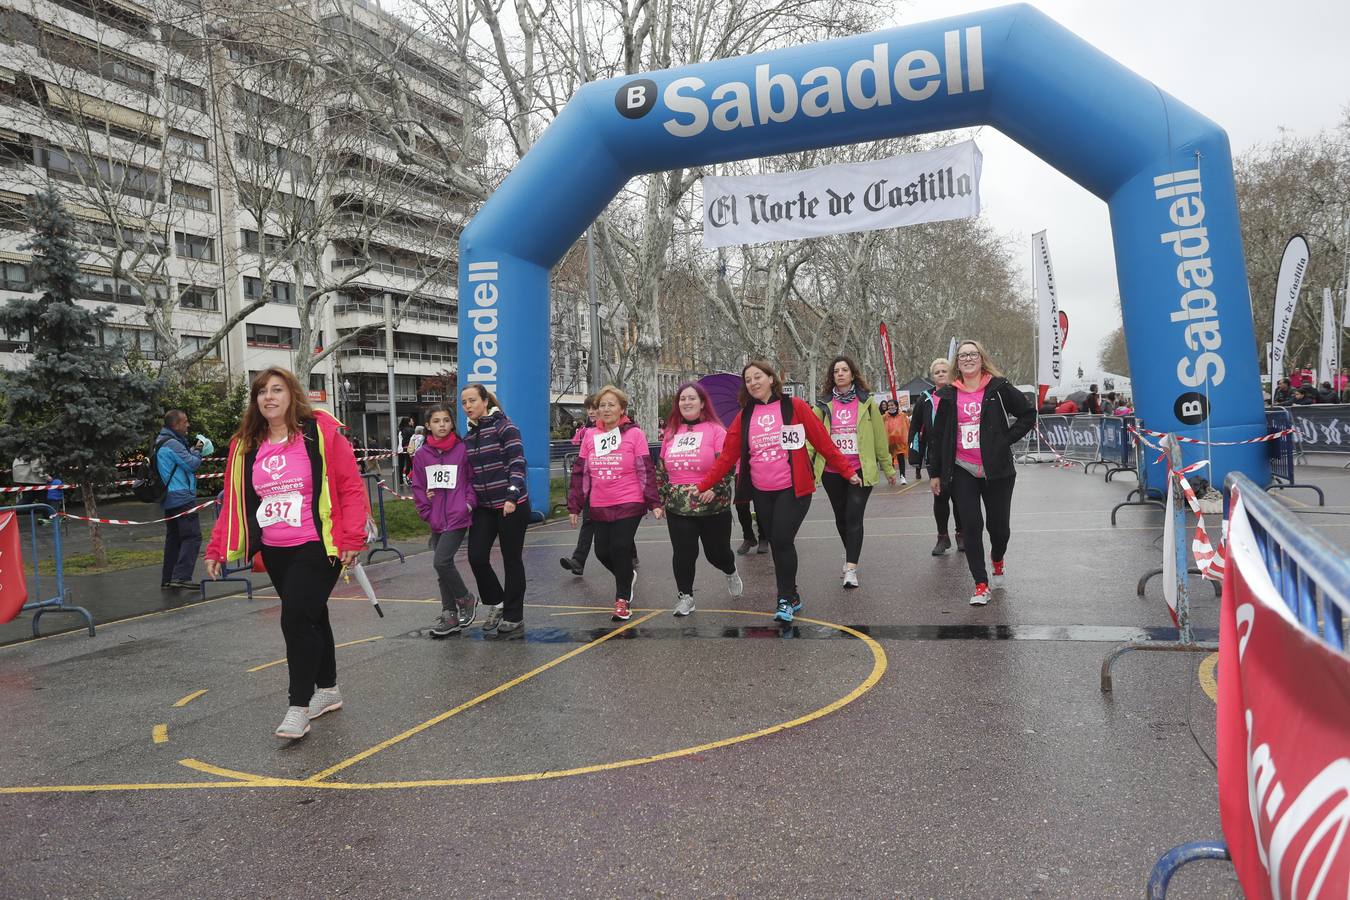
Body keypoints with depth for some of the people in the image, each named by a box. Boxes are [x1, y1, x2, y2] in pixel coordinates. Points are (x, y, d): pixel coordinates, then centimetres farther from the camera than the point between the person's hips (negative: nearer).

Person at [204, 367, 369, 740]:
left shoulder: (320, 432, -8)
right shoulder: (245, 446, 8)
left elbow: (351, 486, -9)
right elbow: (234, 501, 11)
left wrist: (352, 538, -15)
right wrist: (217, 548, 5)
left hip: (317, 547, -6)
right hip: (274, 552, 6)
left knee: (296, 619, -13)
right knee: (309, 617, 17)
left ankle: (298, 708, -2)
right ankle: (328, 689, 33)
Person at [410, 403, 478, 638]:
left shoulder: (462, 450, -5)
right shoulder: (421, 454, 3)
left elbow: (473, 480, 2)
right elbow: (418, 487, 7)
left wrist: (469, 504, -9)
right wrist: (427, 513, 0)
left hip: (458, 517, -5)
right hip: (436, 521, 5)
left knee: (441, 562, -16)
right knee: (442, 566, 11)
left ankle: (466, 600, 7)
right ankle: (450, 615, 22)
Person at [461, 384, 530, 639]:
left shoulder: (505, 427, -9)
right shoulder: (469, 436, 11)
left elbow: (517, 463, -16)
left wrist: (512, 496, -25)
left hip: (512, 506, -6)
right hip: (484, 507, 6)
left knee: (511, 560, 2)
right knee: (477, 557, -3)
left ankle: (513, 620, 11)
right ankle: (496, 603, 21)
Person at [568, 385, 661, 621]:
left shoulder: (634, 434, -5)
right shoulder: (591, 437, 7)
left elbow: (646, 471, -6)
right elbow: (580, 473, 9)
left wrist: (654, 502, -10)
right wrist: (575, 506, 8)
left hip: (629, 505, -4)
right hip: (599, 508, 4)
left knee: (620, 550, -8)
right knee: (602, 552, 6)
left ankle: (623, 599, 9)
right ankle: (626, 576, 37)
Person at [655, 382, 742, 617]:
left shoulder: (715, 430, -4)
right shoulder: (671, 433, 10)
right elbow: (661, 469, 15)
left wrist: (714, 491, -17)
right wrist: (660, 499, 12)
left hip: (713, 507, -3)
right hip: (678, 508, 3)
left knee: (717, 552, 8)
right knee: (683, 553, 0)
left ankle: (731, 573, 41)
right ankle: (685, 596, 16)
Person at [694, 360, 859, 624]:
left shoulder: (795, 406, -4)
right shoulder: (744, 416, 7)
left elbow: (823, 441, -2)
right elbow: (728, 455, 4)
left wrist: (847, 471, -3)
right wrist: (704, 485, -2)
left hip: (793, 489, -4)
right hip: (761, 493, 4)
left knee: (782, 540, -13)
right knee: (776, 543, 8)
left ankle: (786, 599, 4)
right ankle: (791, 598, 23)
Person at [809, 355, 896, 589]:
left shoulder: (866, 402, 2)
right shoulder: (824, 405, 6)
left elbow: (879, 435, 6)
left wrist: (888, 467, 9)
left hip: (860, 470, -3)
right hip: (832, 471, 3)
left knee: (854, 517, -12)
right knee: (841, 517, 14)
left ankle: (851, 569, -14)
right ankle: (851, 557, 36)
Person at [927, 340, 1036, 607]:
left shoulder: (998, 388, 1)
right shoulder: (948, 395, 7)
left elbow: (1028, 415, 7)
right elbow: (938, 436, 11)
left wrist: (1006, 440, -4)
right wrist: (934, 473, 10)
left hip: (996, 471, -1)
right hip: (962, 472, 1)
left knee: (999, 525, 6)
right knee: (972, 526, -5)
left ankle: (997, 560, 41)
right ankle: (980, 584, 4)